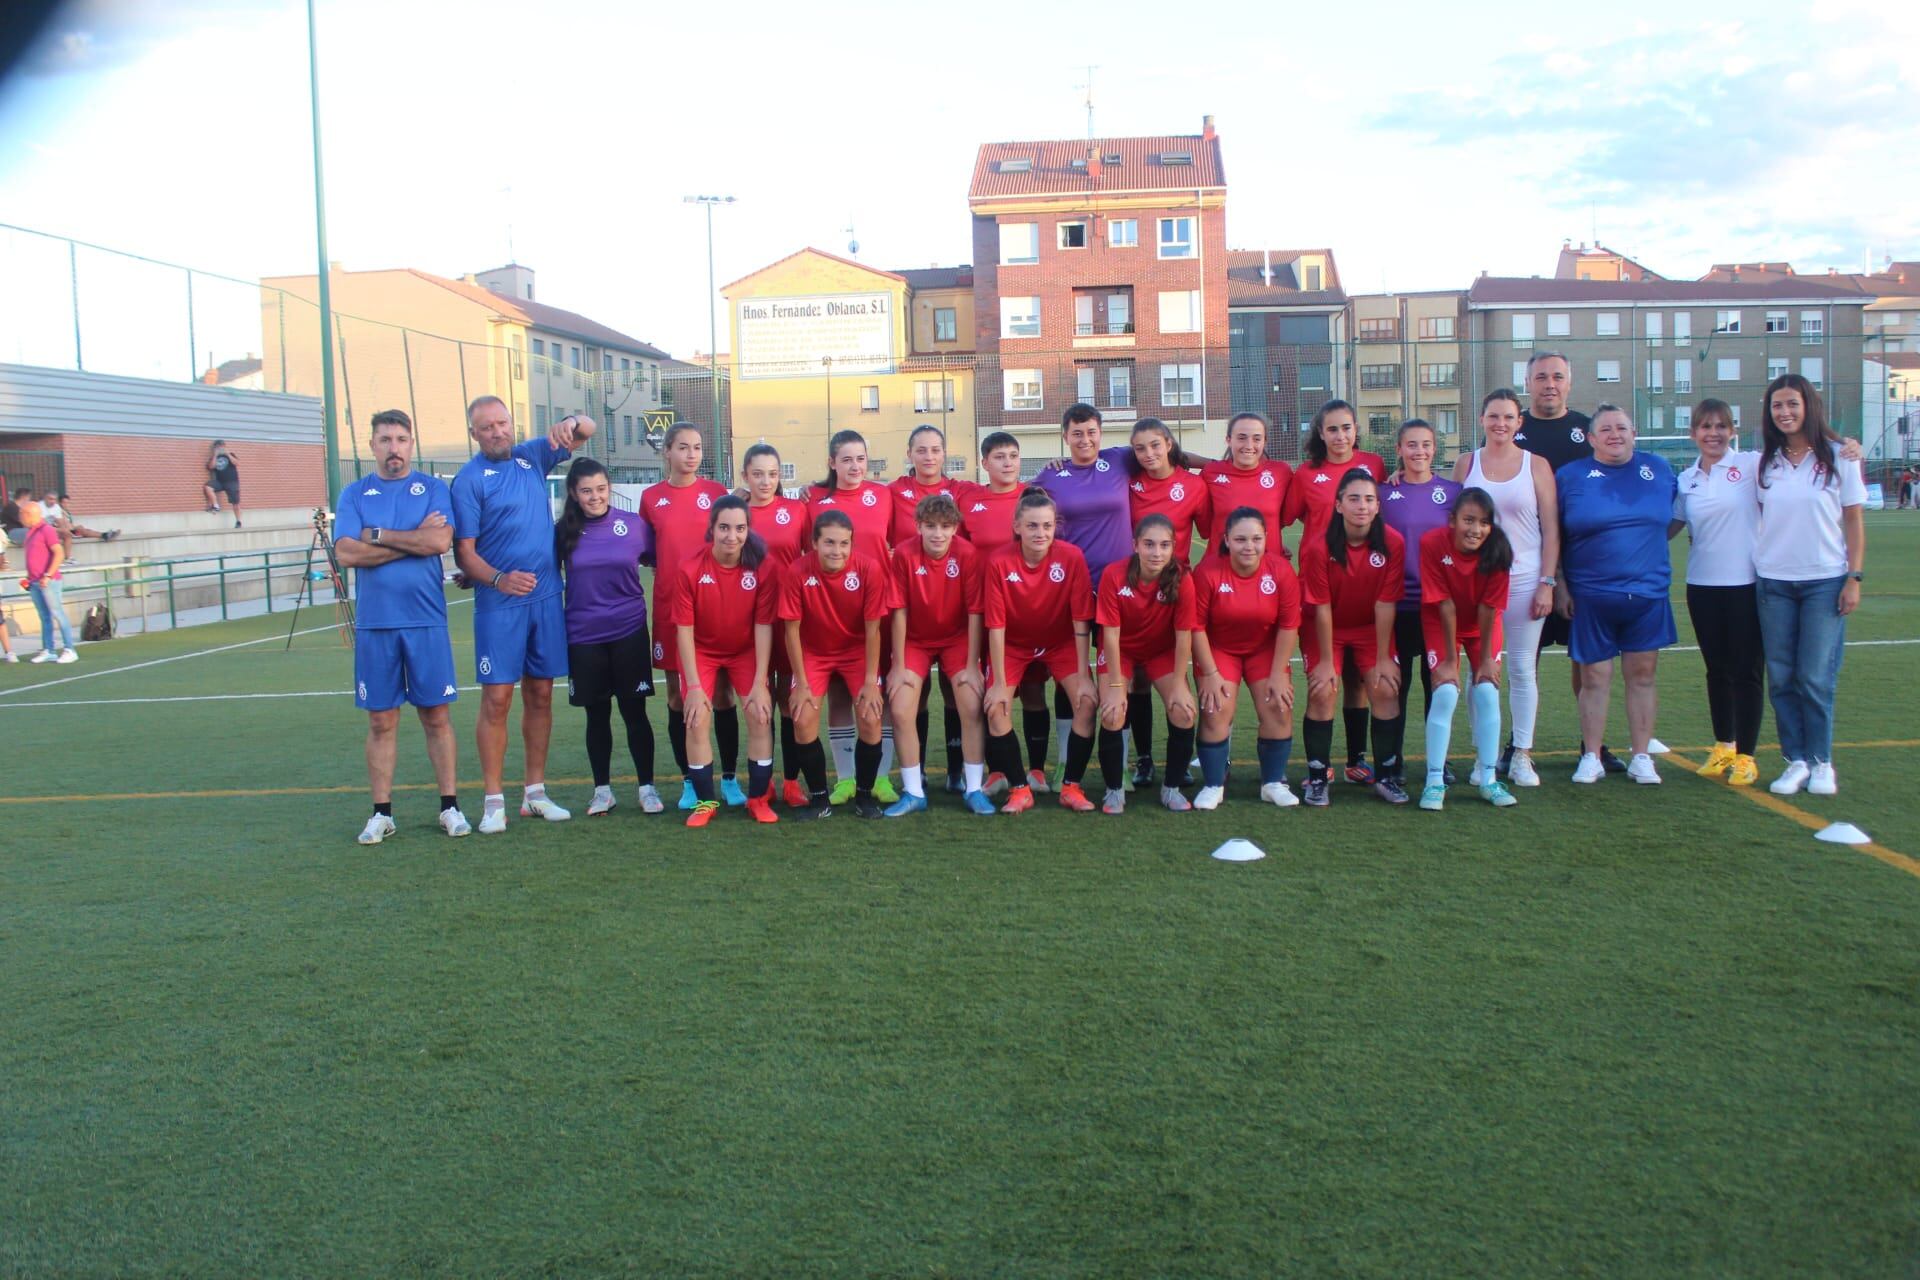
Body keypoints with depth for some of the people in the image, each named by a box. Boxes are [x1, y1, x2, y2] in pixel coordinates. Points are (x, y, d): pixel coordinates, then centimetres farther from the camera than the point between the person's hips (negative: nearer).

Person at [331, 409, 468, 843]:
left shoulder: (434, 489, 4)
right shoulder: (354, 494, 7)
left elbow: (441, 541, -13)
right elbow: (346, 553, -8)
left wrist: (378, 536, -9)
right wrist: (414, 539, -8)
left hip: (426, 621, -1)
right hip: (373, 625, 1)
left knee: (436, 715, 3)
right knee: (381, 720, 6)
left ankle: (450, 806, 12)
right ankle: (382, 813, 14)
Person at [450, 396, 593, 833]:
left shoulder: (531, 456, 8)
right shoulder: (469, 479, -6)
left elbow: (588, 430, 10)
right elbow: (464, 552, -9)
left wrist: (571, 422, -13)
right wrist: (499, 579, -27)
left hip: (547, 599, 5)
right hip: (499, 604, -5)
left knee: (540, 695, 9)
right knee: (497, 699, -5)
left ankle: (535, 793, 18)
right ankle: (494, 800, 2)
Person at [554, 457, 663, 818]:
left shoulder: (634, 524, -2)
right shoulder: (563, 531, -1)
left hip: (630, 632, -1)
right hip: (583, 636, 1)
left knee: (634, 711, 4)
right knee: (597, 715, 10)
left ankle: (646, 787, 15)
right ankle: (602, 789, 21)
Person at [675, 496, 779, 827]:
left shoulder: (761, 569, -19)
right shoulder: (690, 569, -22)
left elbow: (763, 626, -16)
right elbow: (684, 629, -17)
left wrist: (760, 684, -19)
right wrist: (694, 686, -19)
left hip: (746, 651, 0)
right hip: (702, 651, 0)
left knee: (761, 716, -12)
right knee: (696, 721, -11)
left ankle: (759, 798, 4)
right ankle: (705, 801, 6)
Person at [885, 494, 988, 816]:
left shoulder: (968, 554, -19)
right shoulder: (904, 553, -19)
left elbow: (975, 612, -15)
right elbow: (899, 611, -15)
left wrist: (972, 666, -14)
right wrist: (898, 666, -13)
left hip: (957, 638, 0)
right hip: (915, 640, 0)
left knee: (972, 708, -13)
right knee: (901, 711, -13)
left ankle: (974, 789, 2)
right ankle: (914, 792, 1)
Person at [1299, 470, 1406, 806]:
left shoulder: (1392, 543, -18)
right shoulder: (1318, 546, -23)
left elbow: (1385, 604, -16)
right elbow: (1322, 607, -19)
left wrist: (1383, 658, -13)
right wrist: (1326, 661, -15)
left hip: (1372, 628, 2)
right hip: (1326, 629, -2)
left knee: (1385, 690, -10)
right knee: (1323, 692, -15)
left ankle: (1387, 776, 4)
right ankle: (1317, 778, -2)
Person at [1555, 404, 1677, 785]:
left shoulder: (1658, 469, 7)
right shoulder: (1570, 476, 1)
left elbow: (1675, 516, 20)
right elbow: (1553, 537, 3)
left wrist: (1646, 544, 6)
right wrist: (1559, 586, -1)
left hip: (1648, 594, 2)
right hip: (1591, 597, -2)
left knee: (1643, 674, 5)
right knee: (1594, 677, 2)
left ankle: (1641, 758, 14)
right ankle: (1591, 758, 12)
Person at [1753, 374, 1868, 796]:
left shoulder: (1839, 457, -1)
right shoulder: (1765, 462, 6)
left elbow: (1854, 521, 0)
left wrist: (1854, 577, -5)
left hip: (1825, 581, -3)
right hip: (1773, 583, 3)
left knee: (1816, 678, -3)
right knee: (1782, 678, 2)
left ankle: (1821, 762, 10)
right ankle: (1795, 761, 10)